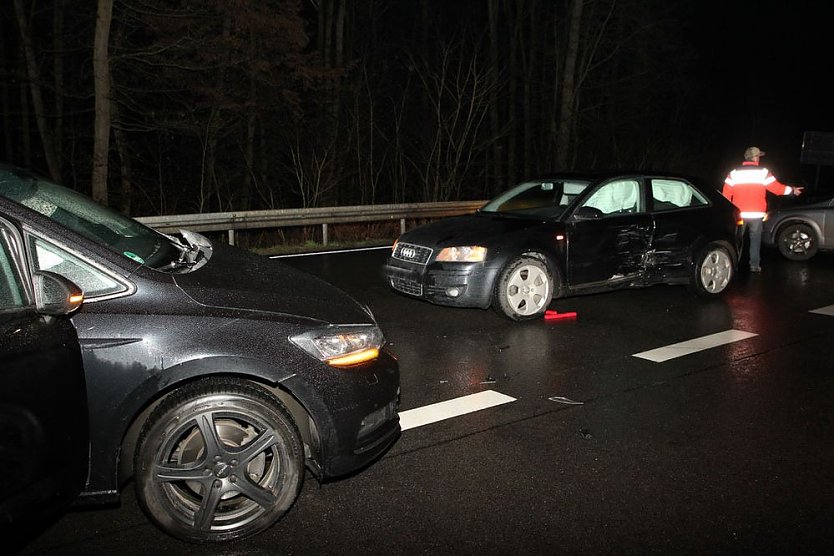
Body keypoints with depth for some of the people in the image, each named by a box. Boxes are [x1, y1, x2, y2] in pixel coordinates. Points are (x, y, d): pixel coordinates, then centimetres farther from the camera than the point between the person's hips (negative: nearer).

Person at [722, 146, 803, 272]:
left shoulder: (734, 173, 1)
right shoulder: (763, 173, -3)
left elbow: (726, 195, 0)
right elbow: (777, 188, 2)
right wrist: (792, 190, 18)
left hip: (739, 214, 1)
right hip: (756, 214, -1)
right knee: (755, 239, 8)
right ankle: (754, 265, 6)